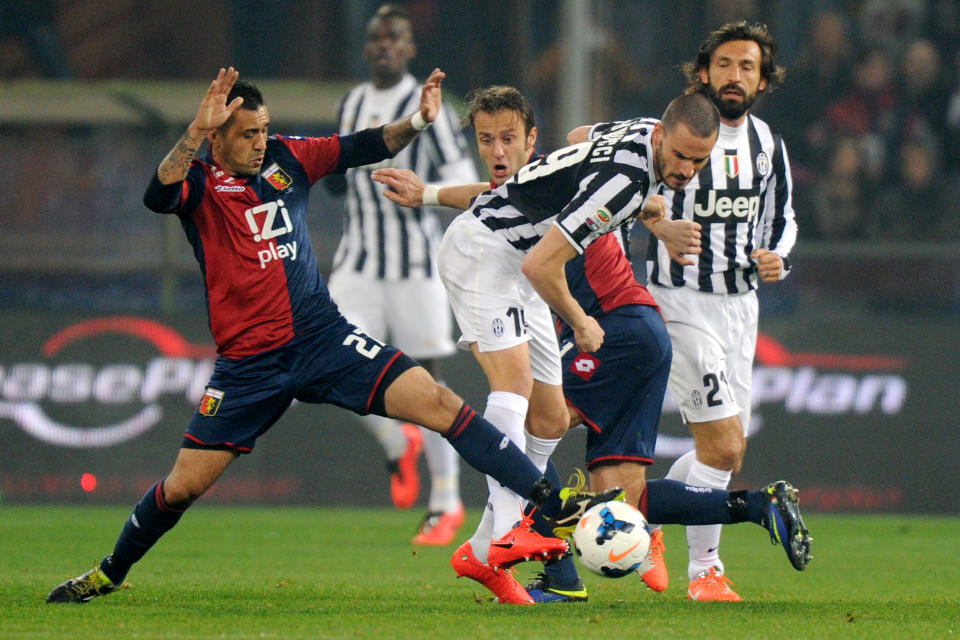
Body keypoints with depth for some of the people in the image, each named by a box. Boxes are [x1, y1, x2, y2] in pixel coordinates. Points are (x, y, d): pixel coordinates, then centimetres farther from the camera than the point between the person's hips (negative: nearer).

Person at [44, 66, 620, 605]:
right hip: (249, 362, -3)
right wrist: (199, 130, -40)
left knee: (439, 403, -12)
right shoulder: (198, 182, -6)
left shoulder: (286, 157, 5)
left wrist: (417, 122, -13)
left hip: (325, 338, 3)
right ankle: (110, 572, 25)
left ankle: (555, 505, -12)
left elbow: (365, 148, 5)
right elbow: (159, 196, -29)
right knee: (183, 485, -1)